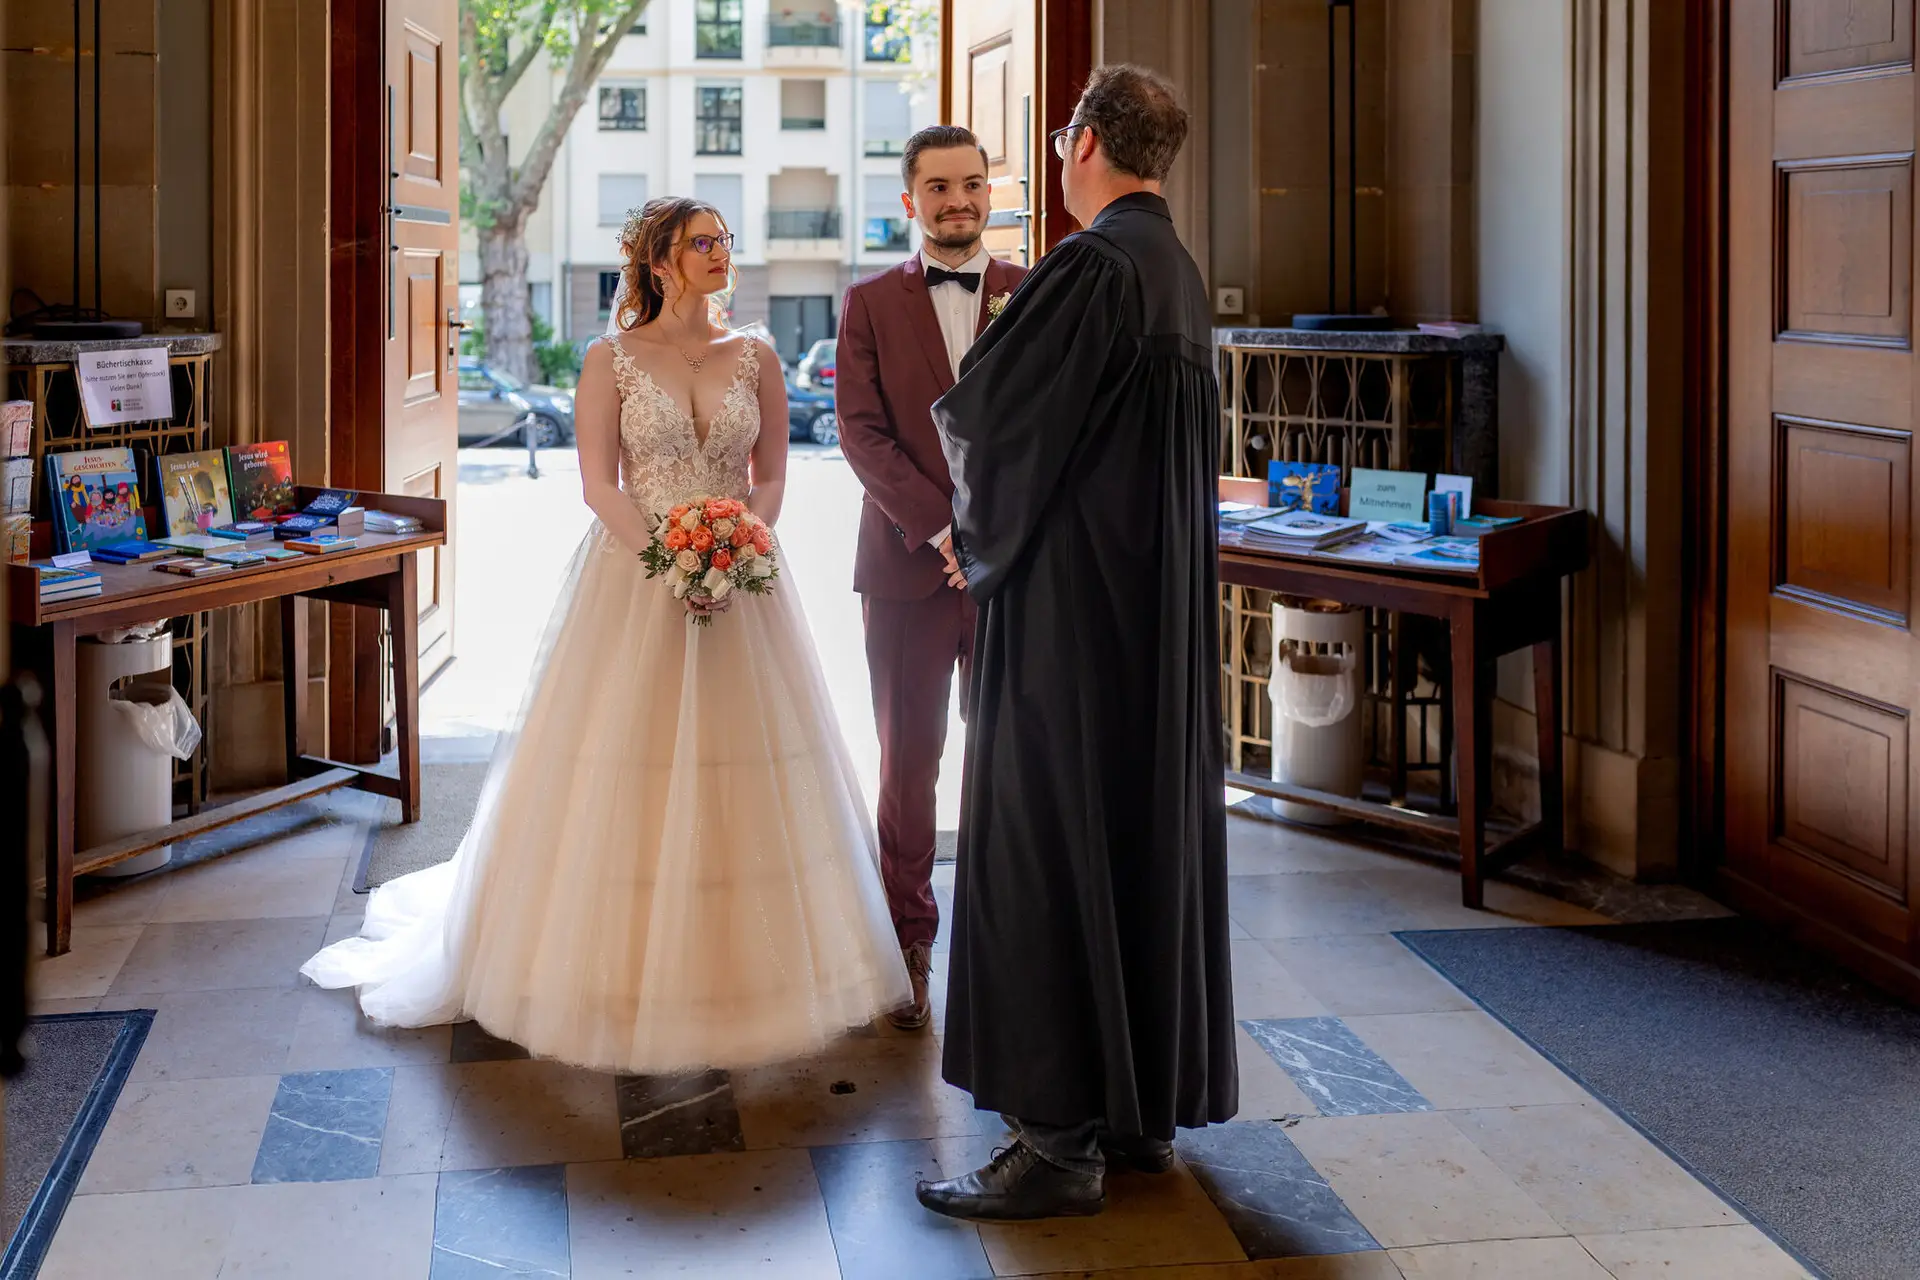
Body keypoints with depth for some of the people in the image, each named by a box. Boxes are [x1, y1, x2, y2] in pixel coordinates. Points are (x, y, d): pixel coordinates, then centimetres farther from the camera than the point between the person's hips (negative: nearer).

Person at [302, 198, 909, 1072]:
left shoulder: (754, 358, 7)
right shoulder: (611, 360, -1)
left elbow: (771, 475, 7)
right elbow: (598, 482, -6)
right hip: (634, 579, -2)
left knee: (739, 765, 5)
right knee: (624, 771, 0)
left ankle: (744, 960, 17)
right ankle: (621, 967, 11)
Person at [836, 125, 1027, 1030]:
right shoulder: (869, 304, 6)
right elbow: (861, 433, -2)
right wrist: (944, 529, -13)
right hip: (907, 568, 0)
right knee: (908, 761, 6)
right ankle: (908, 950, 17)